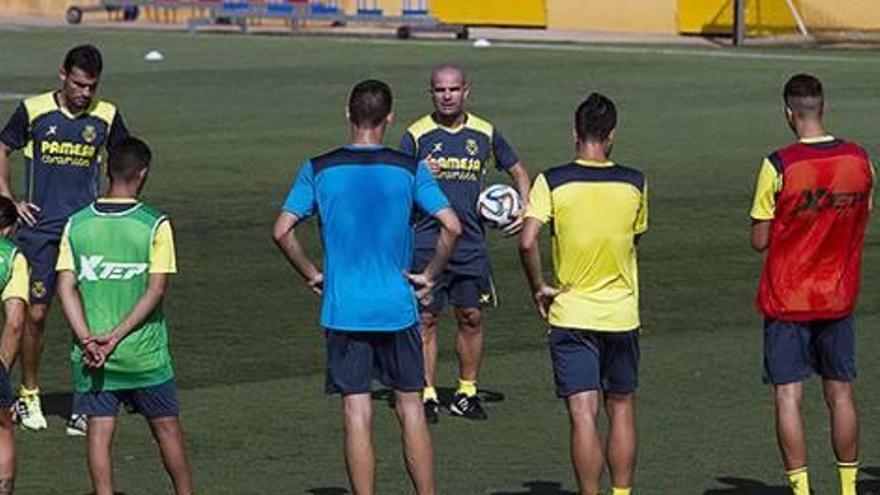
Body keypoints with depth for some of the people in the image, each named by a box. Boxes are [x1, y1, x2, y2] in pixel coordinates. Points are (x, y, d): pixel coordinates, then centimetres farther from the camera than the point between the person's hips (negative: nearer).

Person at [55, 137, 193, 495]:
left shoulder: (77, 224, 0)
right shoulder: (155, 225, -8)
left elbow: (66, 286, -5)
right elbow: (156, 289, -13)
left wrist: (87, 339, -9)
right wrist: (117, 336, -12)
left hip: (91, 354, 1)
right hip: (144, 352, -1)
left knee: (99, 431, 3)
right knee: (166, 426, 13)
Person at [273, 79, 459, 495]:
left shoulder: (319, 169, -2)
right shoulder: (409, 169, -2)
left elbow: (282, 231, -6)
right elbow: (451, 226, -9)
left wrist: (311, 275, 6)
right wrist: (430, 276, 3)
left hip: (343, 310, 0)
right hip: (397, 307, 0)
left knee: (357, 416, 2)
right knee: (411, 409, 10)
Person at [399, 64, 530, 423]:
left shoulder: (485, 134, 7)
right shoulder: (416, 136, 0)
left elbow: (517, 170, 20)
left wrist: (525, 208, 6)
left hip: (471, 243, 2)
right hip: (426, 242, -2)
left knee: (471, 318, 5)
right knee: (426, 319, -2)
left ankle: (467, 393, 16)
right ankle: (427, 395, 5)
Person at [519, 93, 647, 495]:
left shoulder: (551, 182, -9)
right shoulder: (634, 184, -3)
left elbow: (527, 242, -18)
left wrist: (539, 288, -5)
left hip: (570, 315, -2)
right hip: (622, 314, 2)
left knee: (583, 415, -3)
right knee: (621, 409, 16)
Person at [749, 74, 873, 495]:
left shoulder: (779, 166, -15)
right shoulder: (859, 160, -2)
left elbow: (760, 240, -9)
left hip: (787, 302, -4)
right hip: (840, 298, 4)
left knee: (788, 397, 0)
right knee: (841, 394, 12)